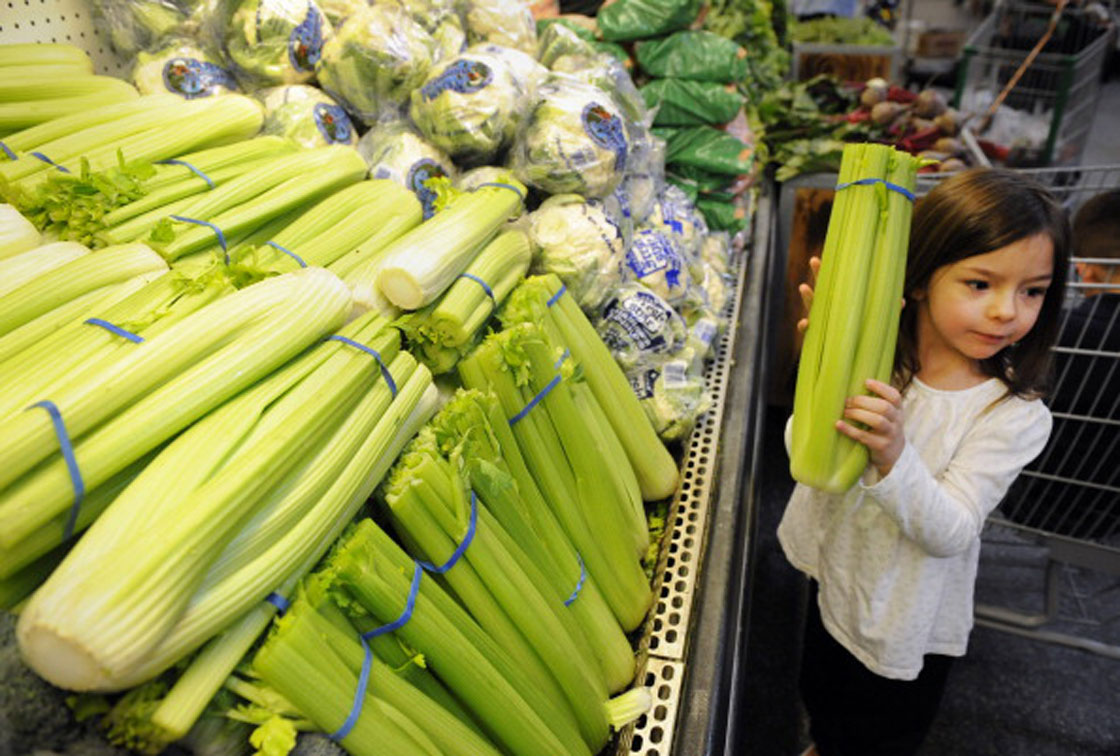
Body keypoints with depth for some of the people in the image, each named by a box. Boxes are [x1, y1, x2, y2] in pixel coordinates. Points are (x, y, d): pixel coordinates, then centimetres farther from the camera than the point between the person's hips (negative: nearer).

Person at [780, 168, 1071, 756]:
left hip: (907, 620, -3)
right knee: (823, 703, 31)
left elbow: (949, 532, -26)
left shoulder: (1016, 415, -21)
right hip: (832, 579, 3)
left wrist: (894, 455, -44)